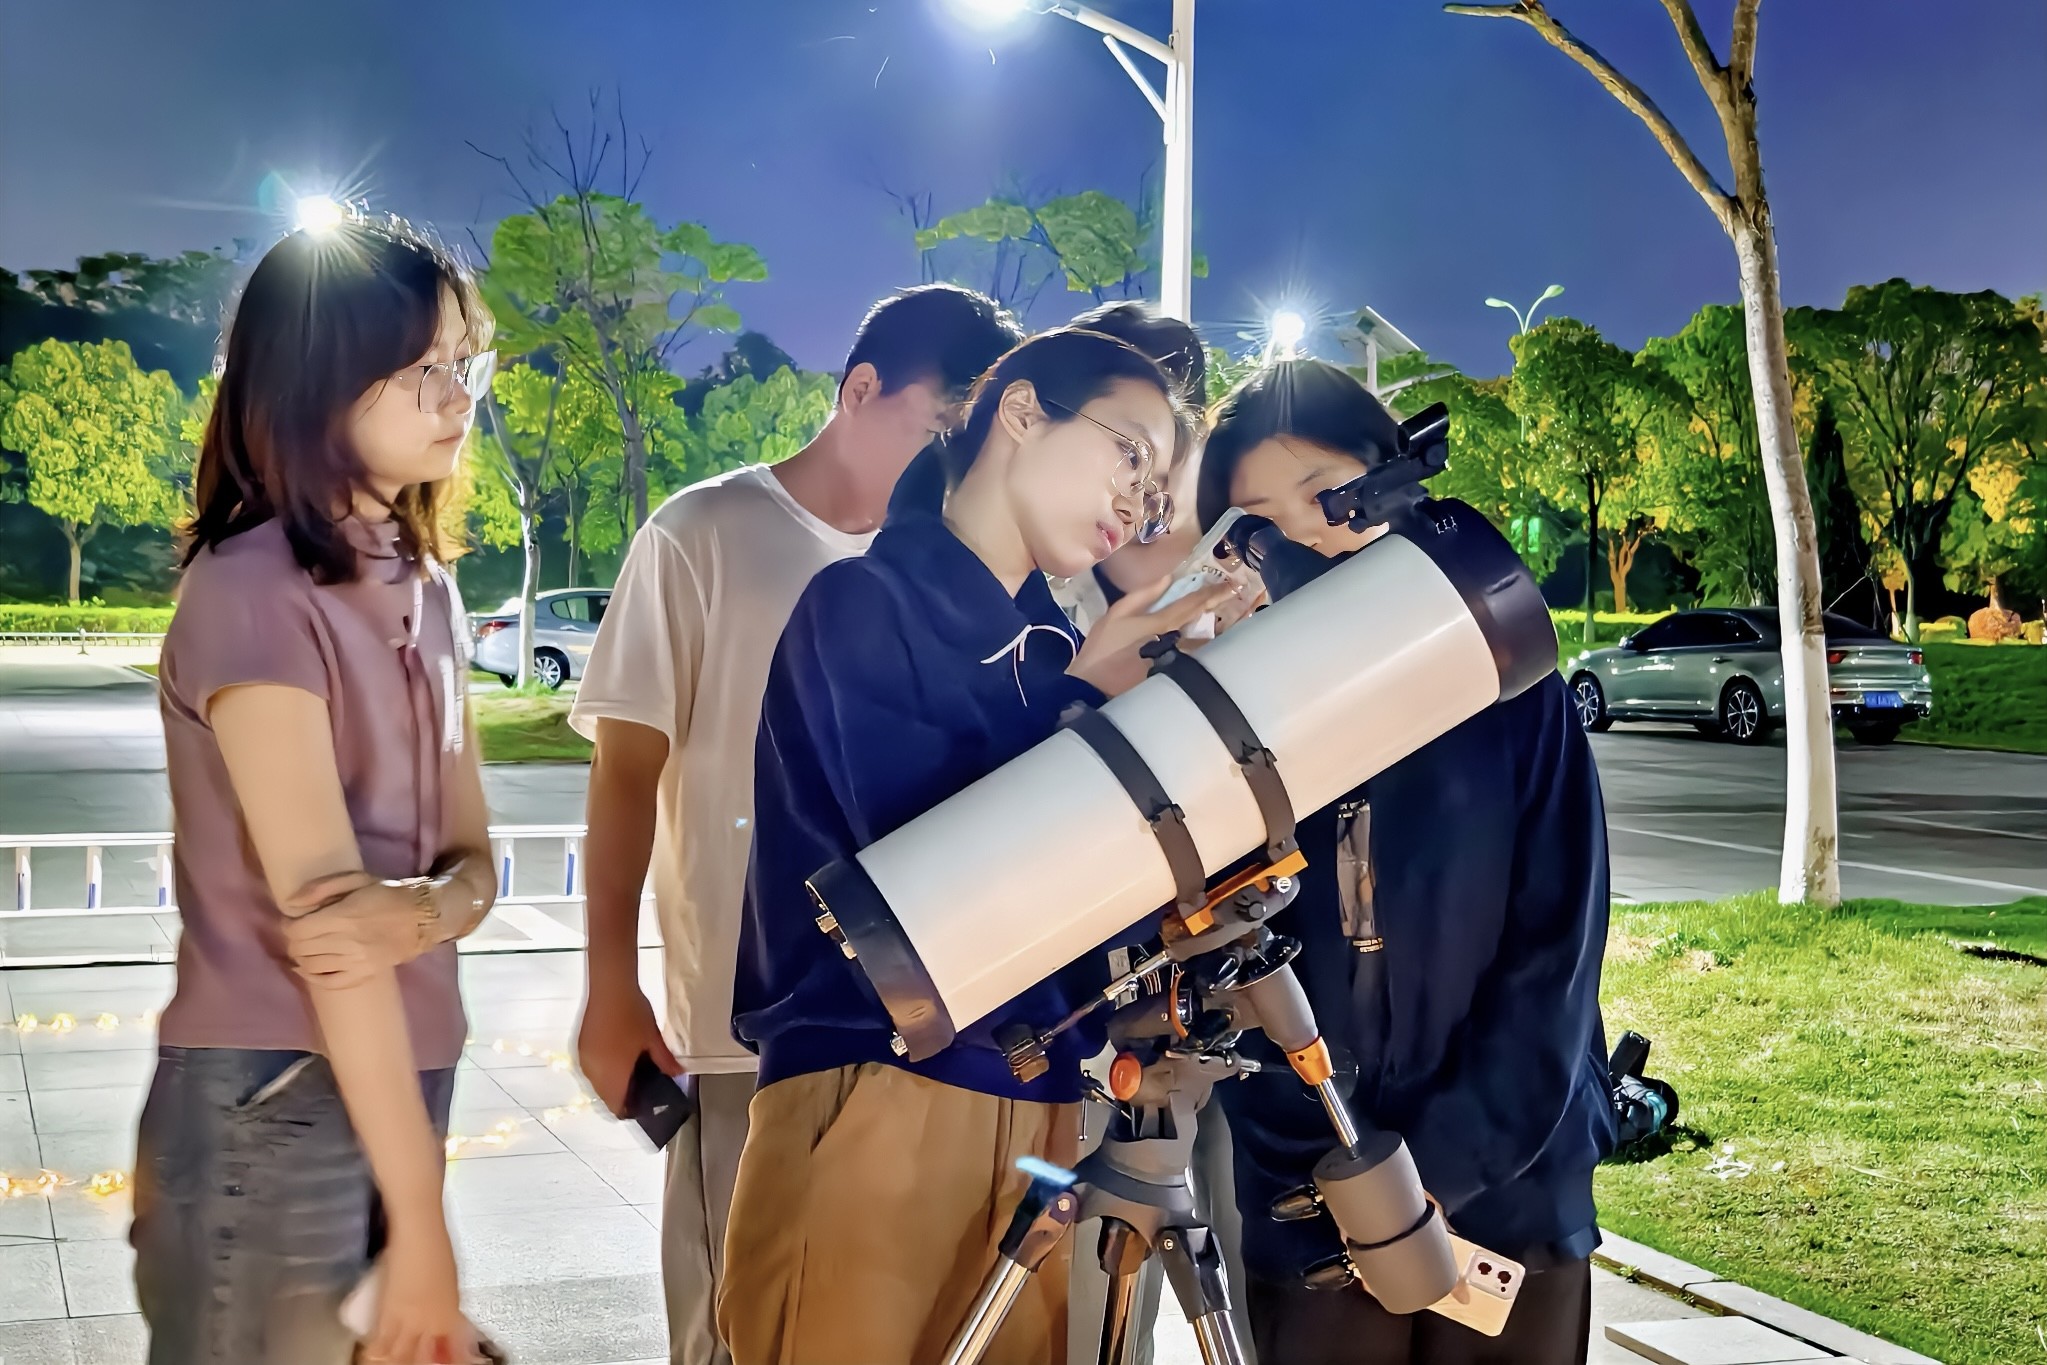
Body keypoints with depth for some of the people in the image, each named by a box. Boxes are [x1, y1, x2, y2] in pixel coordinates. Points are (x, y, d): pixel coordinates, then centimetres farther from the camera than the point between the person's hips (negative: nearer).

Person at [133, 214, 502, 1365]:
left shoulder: (427, 589, 9)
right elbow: (322, 914, -20)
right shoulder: (251, 591, -16)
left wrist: (428, 908, -18)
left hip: (404, 1083, 8)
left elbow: (473, 856, 7)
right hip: (273, 1108, -8)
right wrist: (424, 1231, -21)